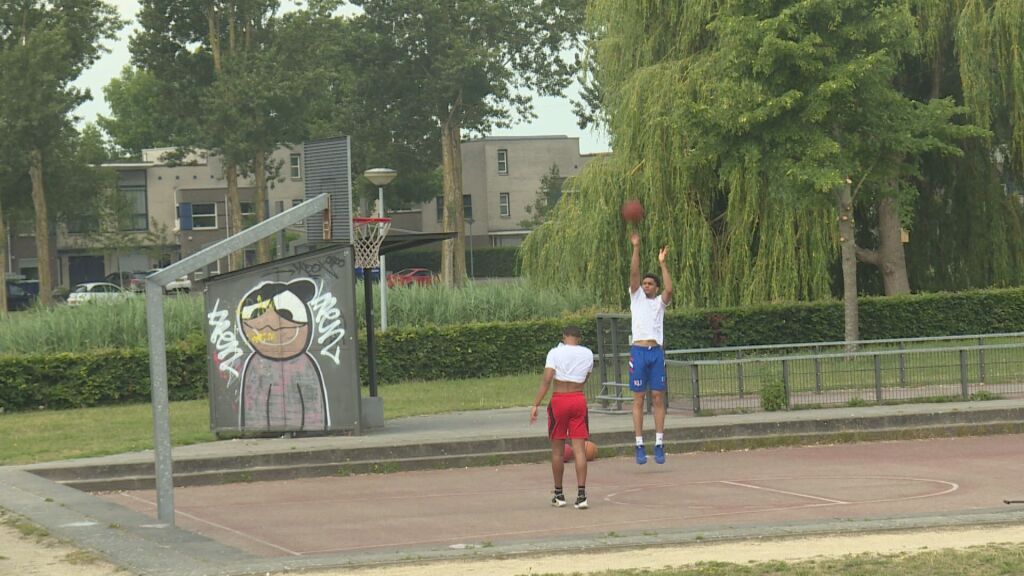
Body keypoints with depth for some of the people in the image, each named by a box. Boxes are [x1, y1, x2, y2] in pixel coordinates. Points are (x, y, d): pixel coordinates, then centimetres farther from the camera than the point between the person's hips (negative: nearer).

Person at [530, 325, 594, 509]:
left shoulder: (555, 353, -5)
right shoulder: (587, 354, 5)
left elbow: (546, 380, -13)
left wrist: (536, 405, -13)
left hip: (559, 399, -2)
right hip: (579, 400, 2)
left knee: (557, 450, 9)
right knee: (579, 449, 0)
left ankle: (558, 495, 16)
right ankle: (581, 494, -10)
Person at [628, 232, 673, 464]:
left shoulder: (660, 302, 12)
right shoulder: (636, 297, 11)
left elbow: (669, 289, -9)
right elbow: (633, 273, 0)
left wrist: (662, 263, -10)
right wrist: (636, 248, -8)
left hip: (656, 351, 0)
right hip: (638, 351, 0)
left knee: (658, 398, 1)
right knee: (638, 399, 0)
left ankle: (659, 444, 3)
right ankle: (639, 445, 1)